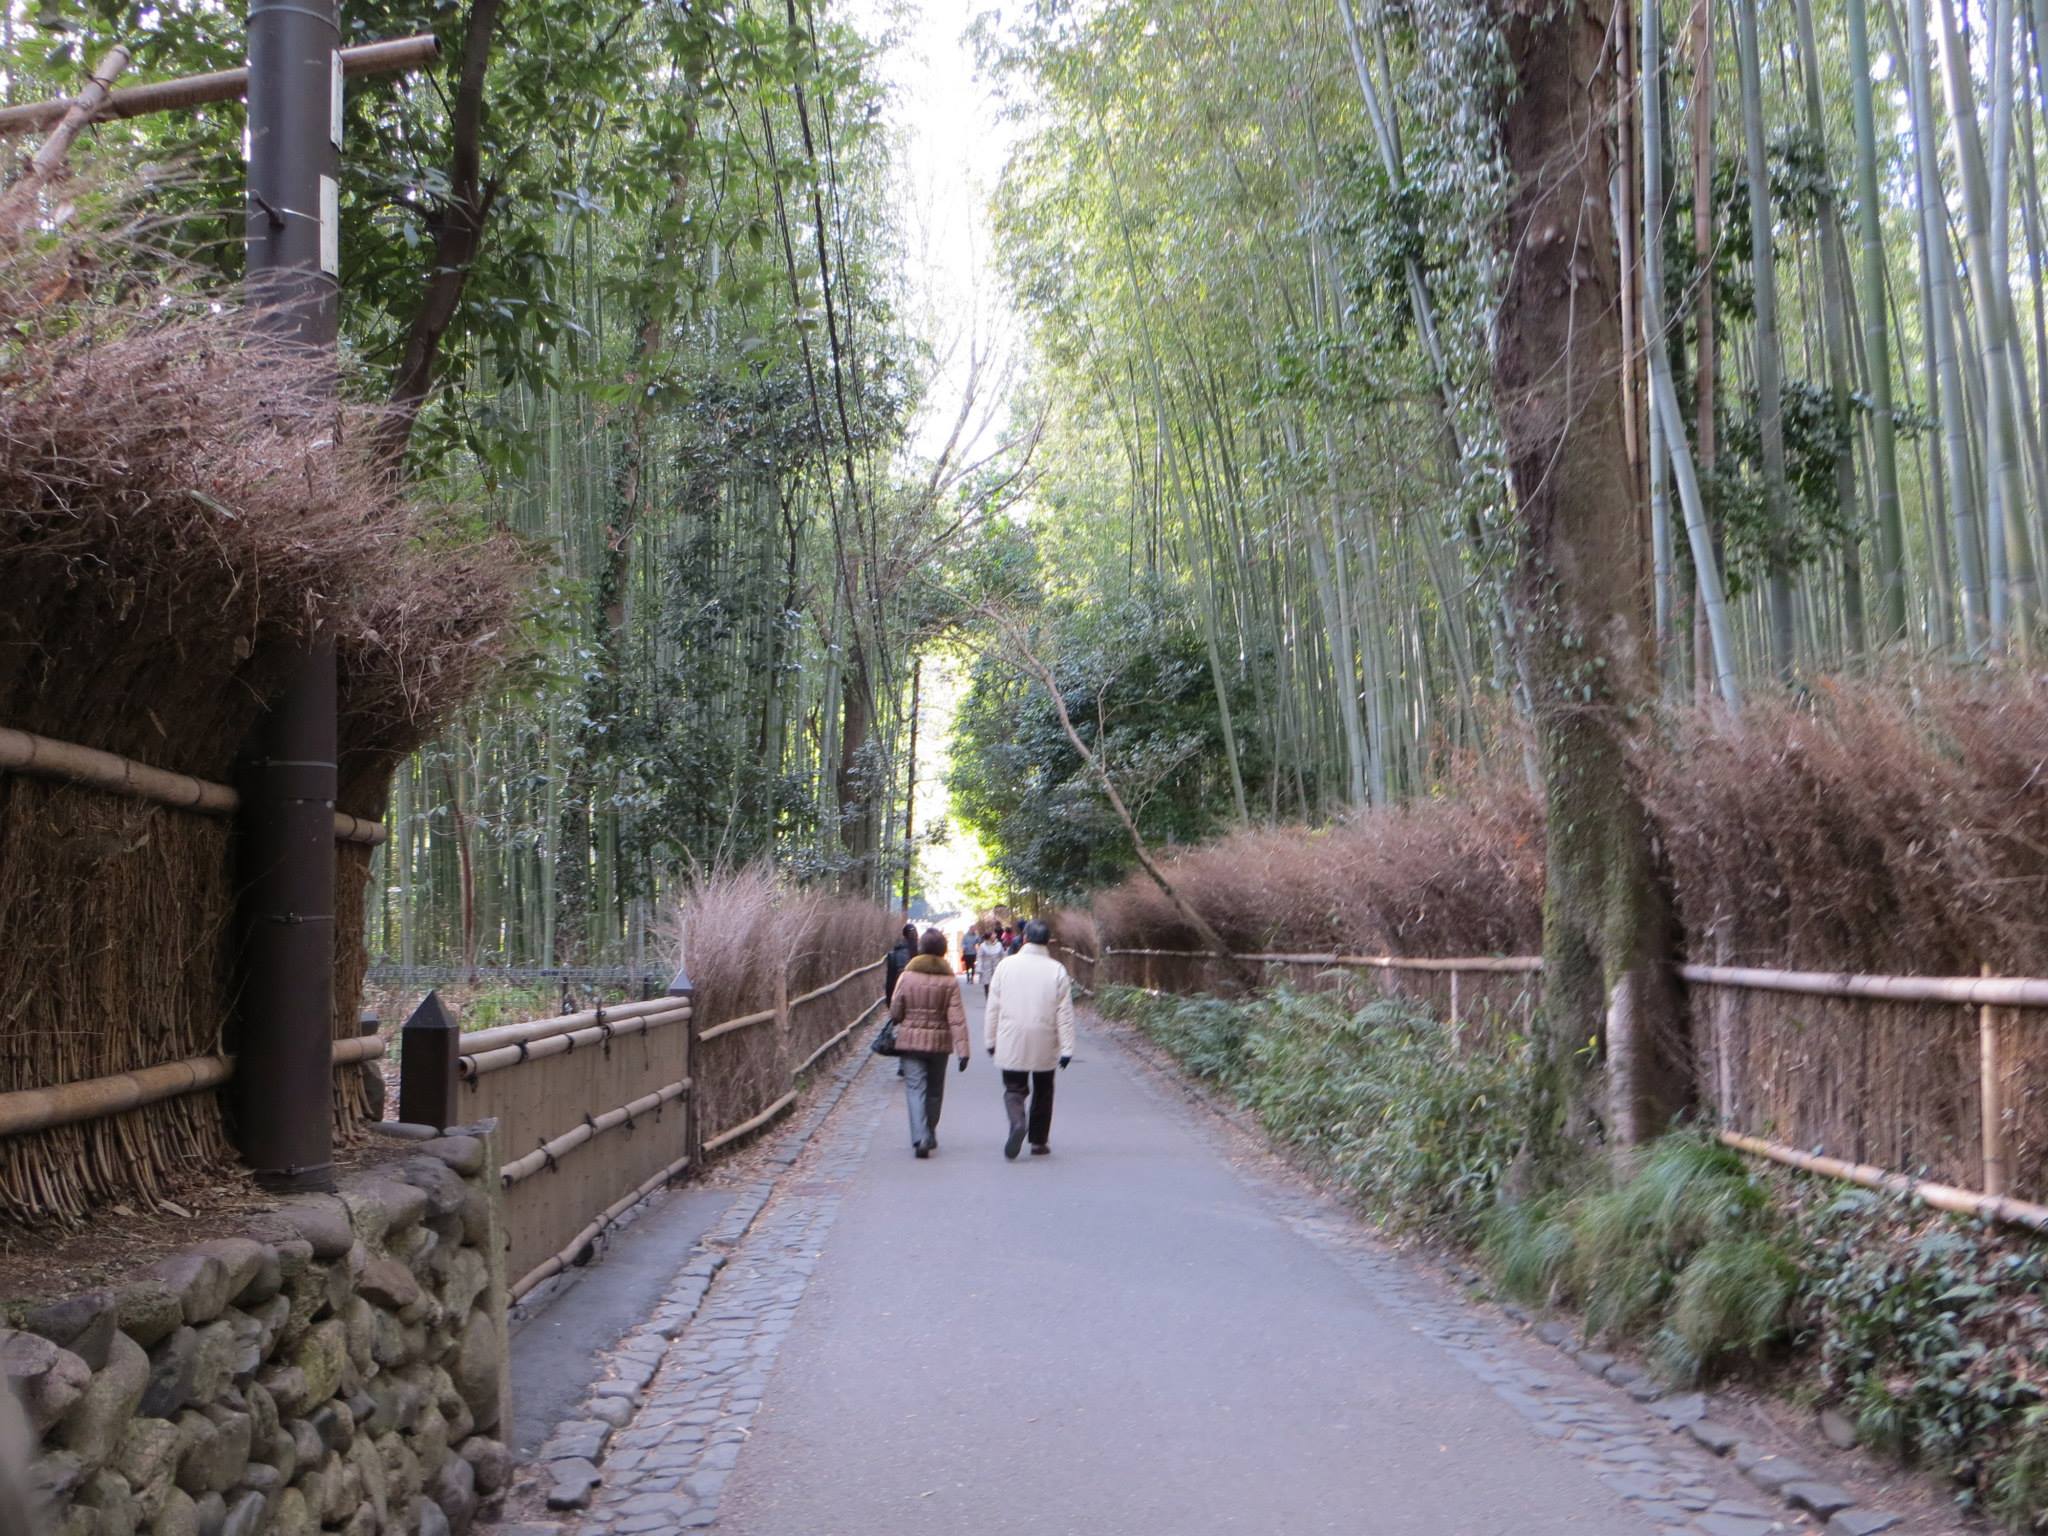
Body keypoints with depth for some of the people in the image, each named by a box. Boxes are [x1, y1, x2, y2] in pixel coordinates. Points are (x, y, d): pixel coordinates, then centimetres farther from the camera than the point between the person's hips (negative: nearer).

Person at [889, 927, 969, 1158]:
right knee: (934, 1091, 17)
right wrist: (962, 1050, -11)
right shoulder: (949, 981, -6)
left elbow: (895, 1012, -1)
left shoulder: (907, 976, -6)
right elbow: (957, 1018, -10)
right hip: (939, 1042, 1)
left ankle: (920, 1138, -19)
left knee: (915, 1089, -2)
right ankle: (930, 1136, 29)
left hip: (910, 1040, -1)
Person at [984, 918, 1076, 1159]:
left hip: (1011, 1042, 0)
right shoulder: (1057, 970, -5)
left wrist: (992, 1040, 11)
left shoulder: (1008, 965, -3)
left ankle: (1017, 1122, -20)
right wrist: (1067, 1047, 0)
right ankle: (1039, 1141, 20)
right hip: (1045, 1044, 0)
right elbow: (1065, 1013, -5)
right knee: (1042, 1091, 17)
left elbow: (993, 1007, 1)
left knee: (1014, 1088, 9)